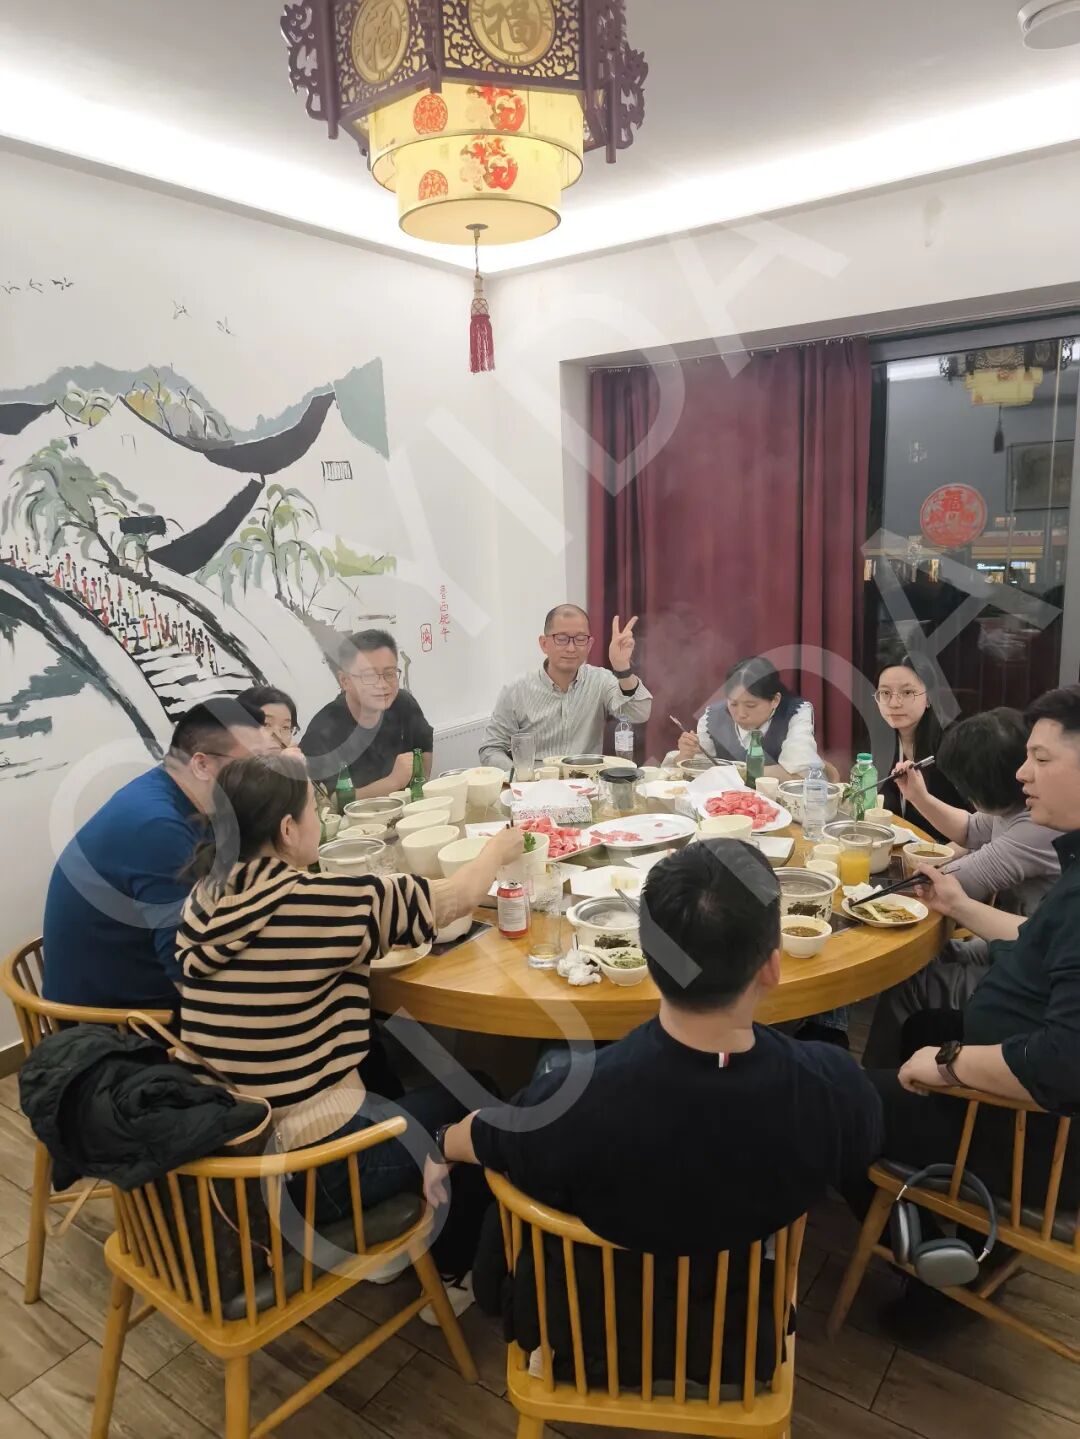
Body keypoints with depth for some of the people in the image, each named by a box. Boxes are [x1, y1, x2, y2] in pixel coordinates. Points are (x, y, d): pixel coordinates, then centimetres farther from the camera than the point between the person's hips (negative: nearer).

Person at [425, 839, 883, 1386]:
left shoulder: (576, 1099, -41)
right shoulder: (834, 1085, -36)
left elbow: (482, 1139, -15)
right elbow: (854, 1165, -9)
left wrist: (439, 1147, 10)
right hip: (747, 1339, 3)